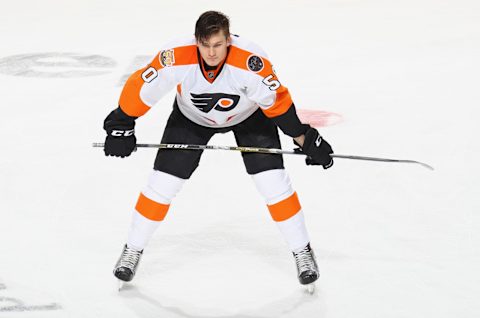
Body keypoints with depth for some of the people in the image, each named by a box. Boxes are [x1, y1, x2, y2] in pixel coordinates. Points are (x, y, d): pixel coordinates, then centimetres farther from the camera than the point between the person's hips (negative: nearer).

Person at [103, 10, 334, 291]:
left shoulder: (251, 61, -39)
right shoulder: (176, 58, -36)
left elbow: (277, 101, -26)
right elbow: (140, 88, -22)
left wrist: (305, 139, -20)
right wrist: (121, 126, -16)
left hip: (249, 115, -1)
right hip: (191, 117, 1)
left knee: (273, 181, -11)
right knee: (163, 182, -3)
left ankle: (303, 252, 7)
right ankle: (133, 250, 16)